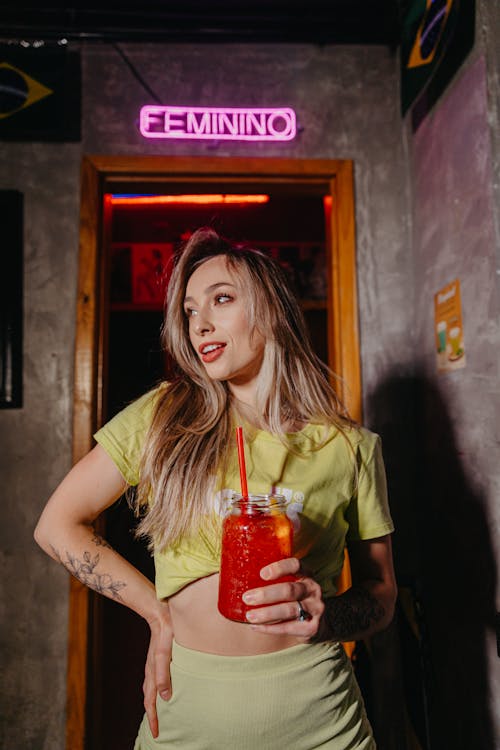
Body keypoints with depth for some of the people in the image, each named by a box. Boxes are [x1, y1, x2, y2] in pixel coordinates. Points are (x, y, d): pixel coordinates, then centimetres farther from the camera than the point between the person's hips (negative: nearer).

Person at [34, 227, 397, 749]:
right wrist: (160, 612, -5)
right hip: (185, 706, 1)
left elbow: (381, 591, 2)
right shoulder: (162, 417, -7)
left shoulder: (349, 447, -7)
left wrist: (325, 615, -20)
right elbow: (57, 525, -1)